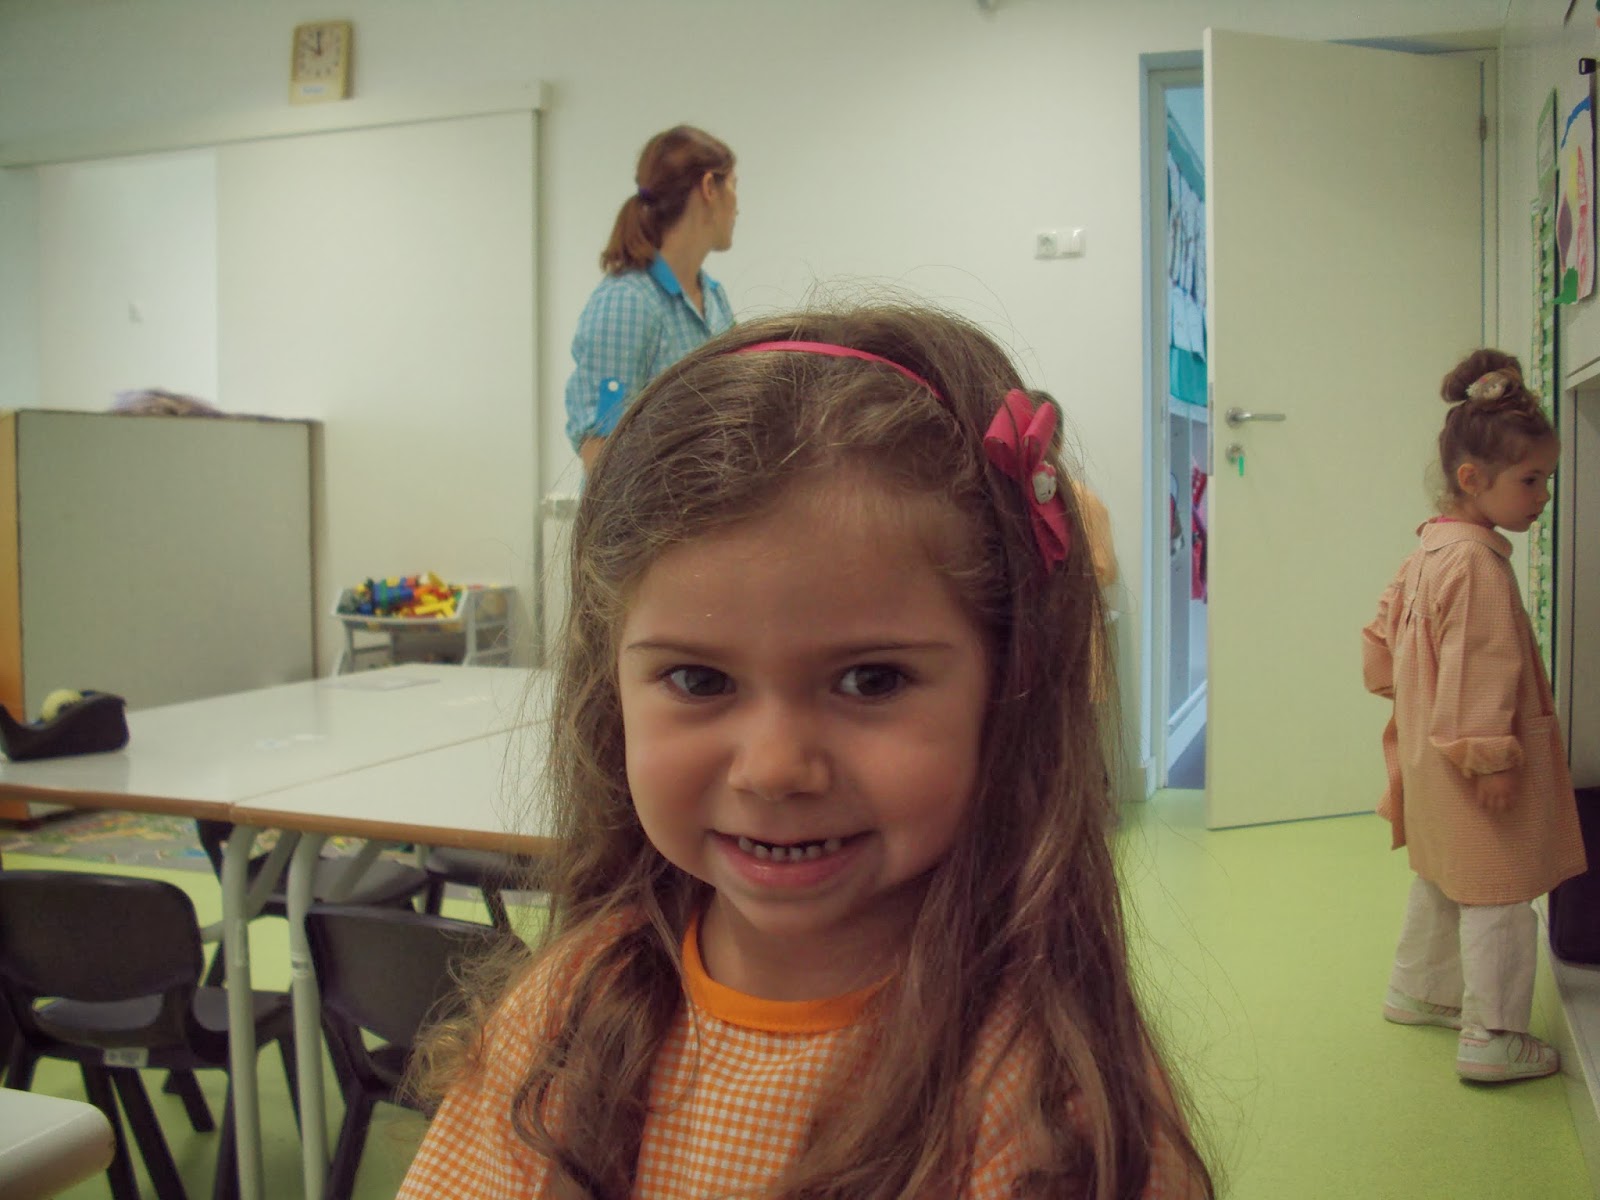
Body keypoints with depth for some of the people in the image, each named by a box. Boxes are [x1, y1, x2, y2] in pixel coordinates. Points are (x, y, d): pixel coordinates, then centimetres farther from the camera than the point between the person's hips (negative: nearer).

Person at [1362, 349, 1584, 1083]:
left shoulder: (1428, 549, 8)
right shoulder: (1477, 561, -22)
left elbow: (1383, 631, 17)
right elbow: (1480, 669, -24)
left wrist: (1402, 691, 23)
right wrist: (1489, 757, -22)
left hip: (1431, 758, 10)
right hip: (1469, 764, -10)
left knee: (1441, 880, 23)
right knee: (1499, 897, -1)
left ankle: (1418, 991, 37)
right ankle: (1493, 1038, 6)